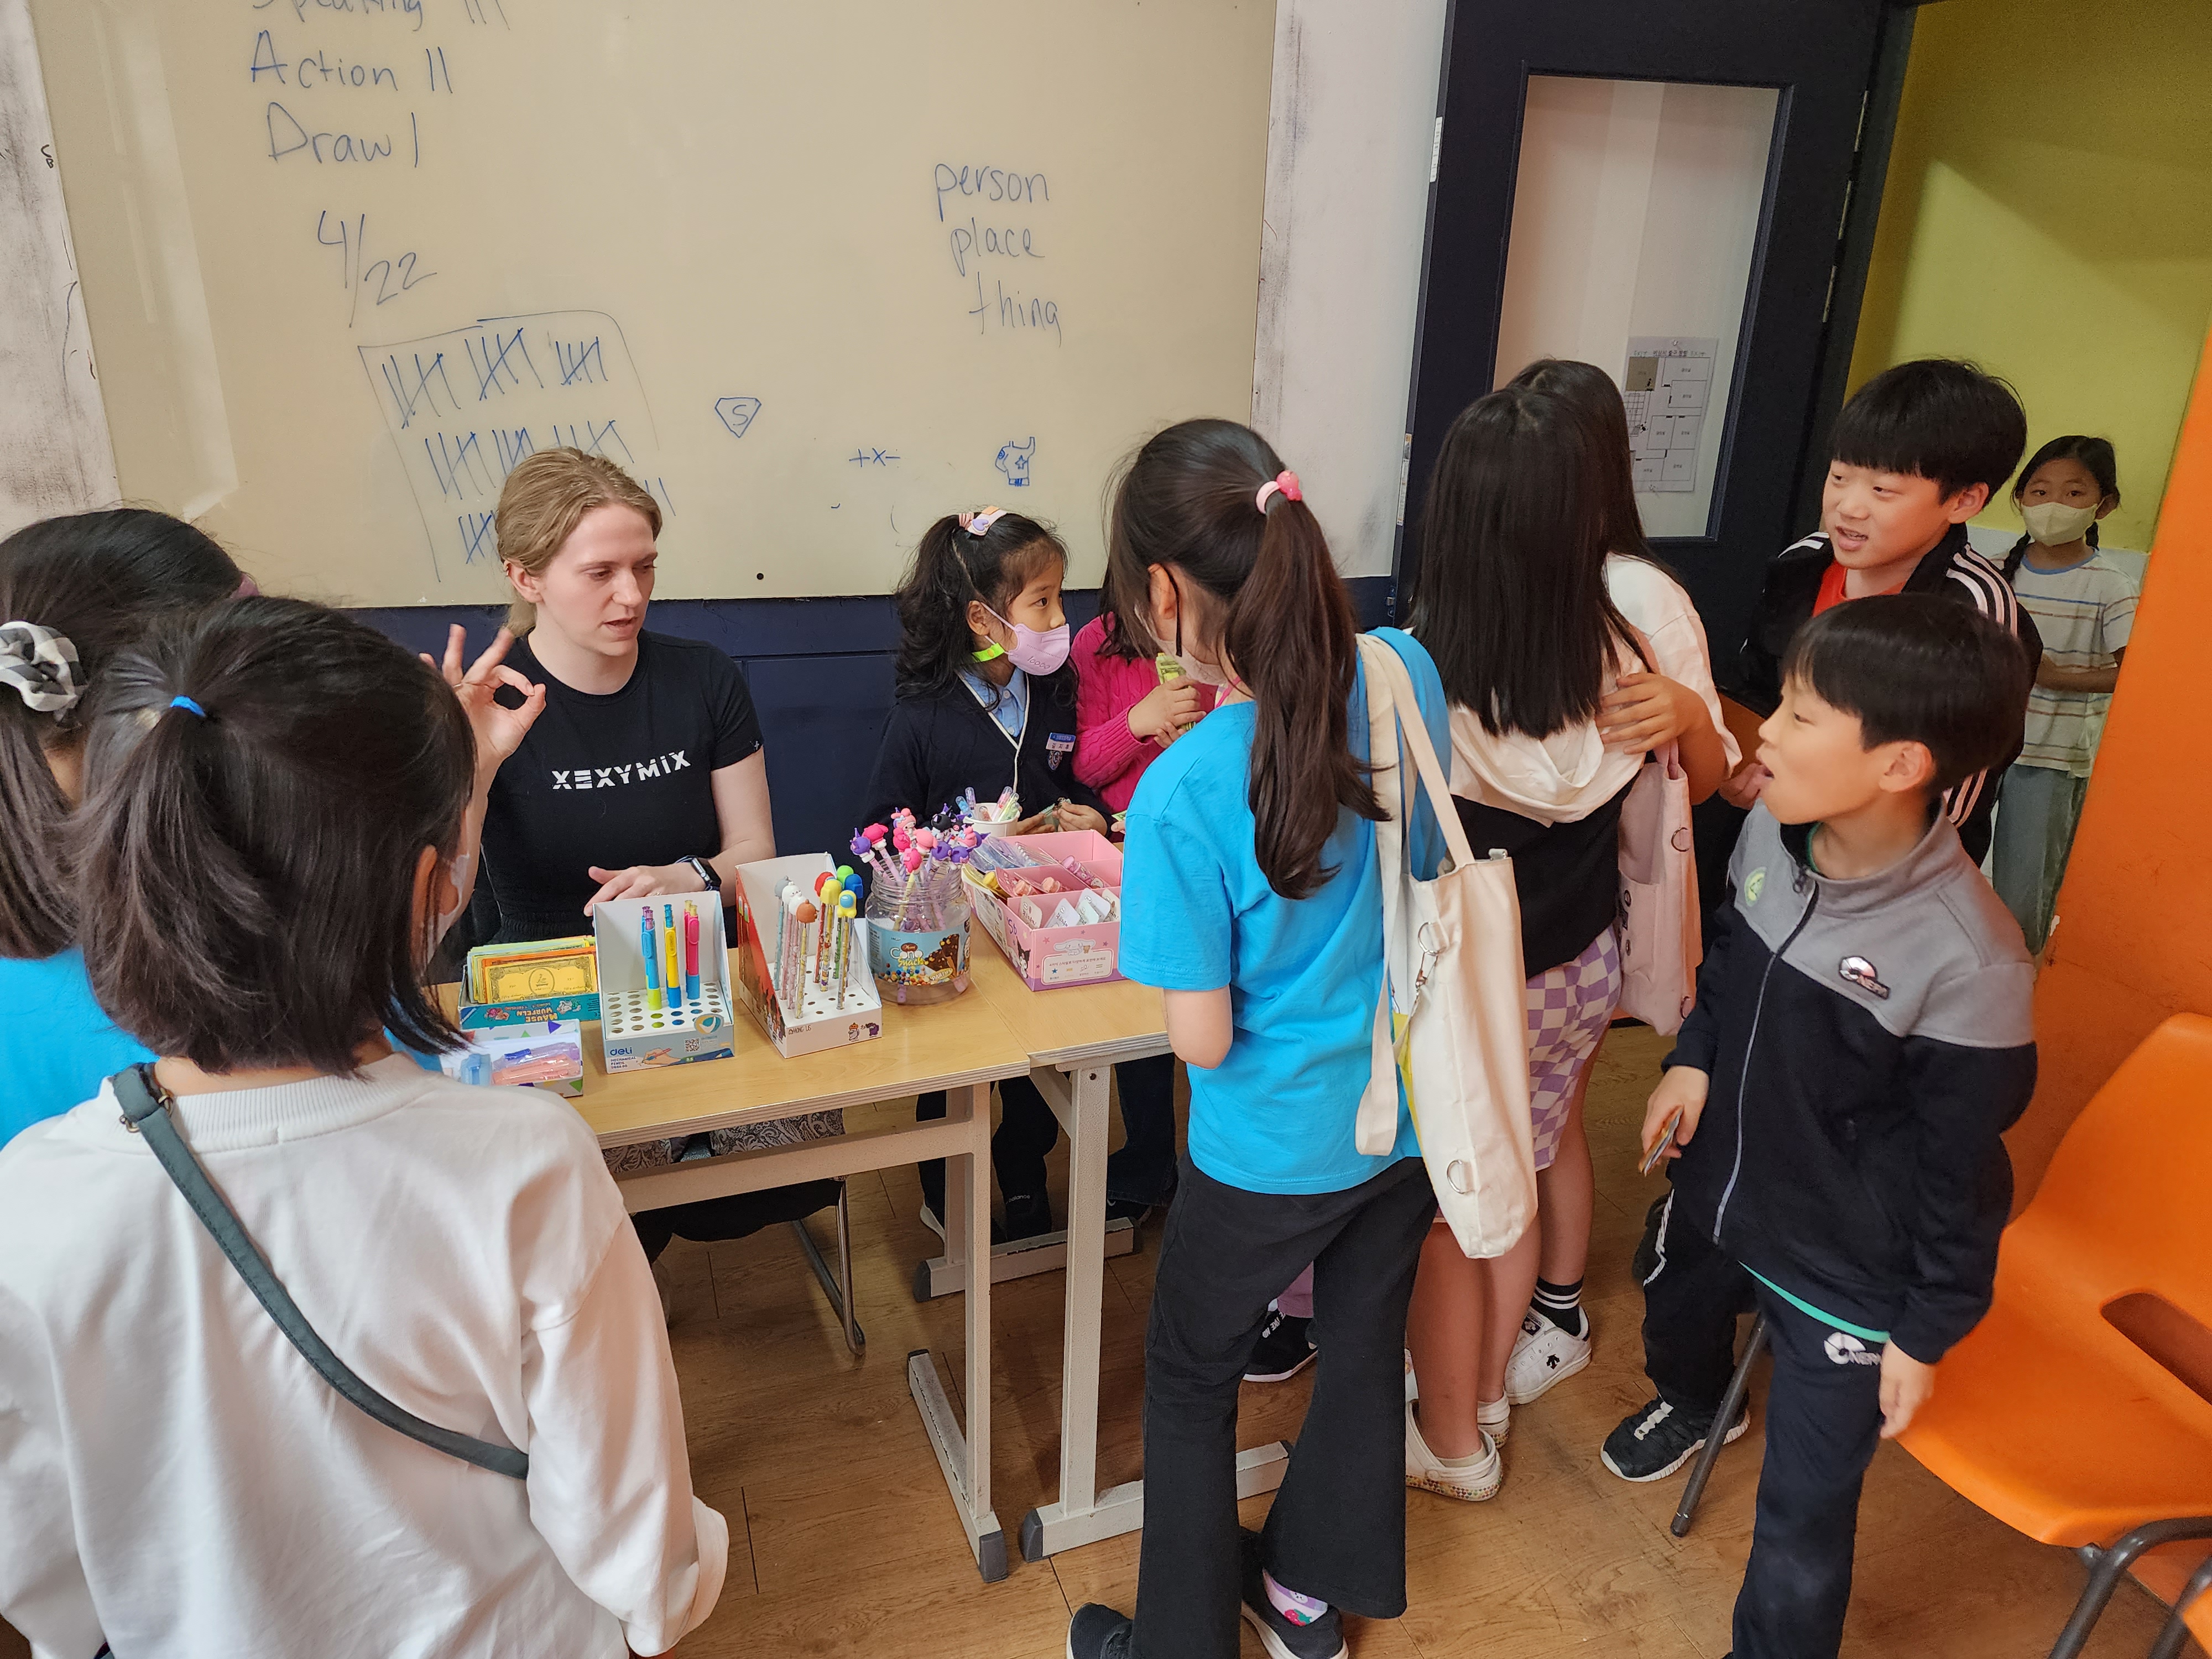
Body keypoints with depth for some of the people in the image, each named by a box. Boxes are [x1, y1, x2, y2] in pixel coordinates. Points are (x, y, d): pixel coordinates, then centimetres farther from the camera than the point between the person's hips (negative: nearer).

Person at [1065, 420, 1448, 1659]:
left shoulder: (1183, 791, -30)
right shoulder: (1406, 673, -13)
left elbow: (1204, 1039, -21)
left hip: (1275, 1150, -6)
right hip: (1412, 1114, 6)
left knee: (1192, 1380, 20)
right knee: (1367, 1350, 25)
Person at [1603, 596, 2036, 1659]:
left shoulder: (1966, 961, -32)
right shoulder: (1771, 830, -14)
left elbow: (1960, 1167, -19)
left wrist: (1929, 1332, -9)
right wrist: (1693, 1057, -3)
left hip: (1847, 1279, -7)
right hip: (1721, 1183, 7)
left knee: (1804, 1512, 8)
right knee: (1673, 1308, 35)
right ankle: (1692, 1403, 70)